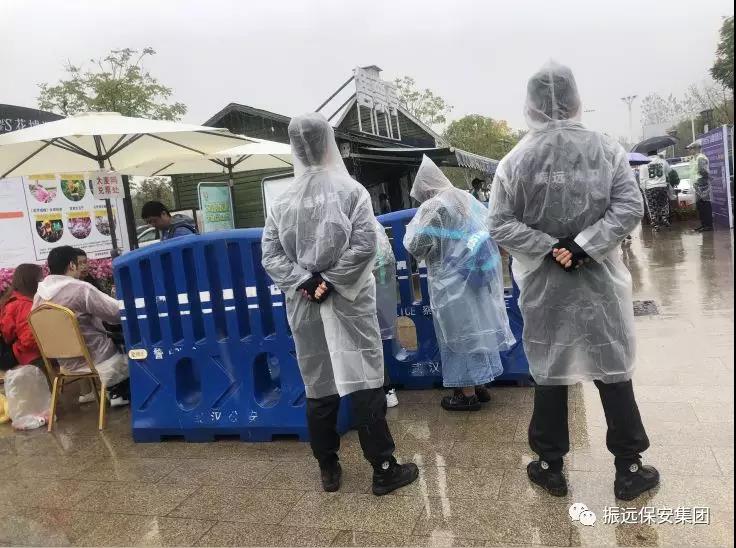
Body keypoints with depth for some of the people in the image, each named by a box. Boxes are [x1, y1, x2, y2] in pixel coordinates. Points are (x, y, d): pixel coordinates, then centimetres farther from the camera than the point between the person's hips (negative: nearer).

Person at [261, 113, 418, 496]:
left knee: (317, 388, 13)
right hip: (348, 304, -3)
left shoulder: (283, 200, 3)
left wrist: (304, 282, -7)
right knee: (365, 385, 4)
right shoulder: (351, 191, -5)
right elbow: (364, 244, -15)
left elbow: (270, 254, -2)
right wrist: (330, 282, -11)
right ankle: (384, 469, 13)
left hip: (304, 307, 3)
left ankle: (328, 469, 24)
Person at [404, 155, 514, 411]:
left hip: (454, 281, -7)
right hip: (479, 274, 8)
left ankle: (468, 394, 11)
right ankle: (480, 385, 27)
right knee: (476, 327, 15)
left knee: (460, 333, 2)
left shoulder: (432, 208, -15)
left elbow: (415, 246, -12)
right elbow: (488, 227, 17)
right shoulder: (466, 197, 7)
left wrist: (413, 227, 5)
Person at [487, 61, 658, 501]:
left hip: (544, 286, 0)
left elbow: (500, 225, -10)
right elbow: (629, 208, -10)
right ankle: (629, 468, 23)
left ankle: (550, 467, 23)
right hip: (600, 281, 1)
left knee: (549, 373, 11)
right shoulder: (607, 148, -3)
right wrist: (583, 245, -13)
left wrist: (549, 249, -9)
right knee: (613, 370, 12)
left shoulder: (515, 161, -5)